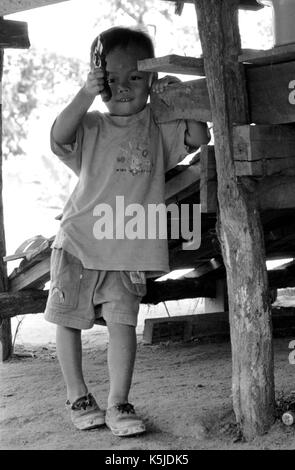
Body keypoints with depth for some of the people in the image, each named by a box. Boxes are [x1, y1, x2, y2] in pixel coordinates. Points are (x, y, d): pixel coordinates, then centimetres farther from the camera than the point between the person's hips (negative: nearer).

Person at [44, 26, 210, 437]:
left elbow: (198, 138, -6)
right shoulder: (90, 127, 3)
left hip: (127, 250, -1)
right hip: (78, 241, 1)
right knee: (68, 321, 6)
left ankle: (118, 404, 1)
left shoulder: (158, 127, 6)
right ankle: (78, 397, 21)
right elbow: (59, 136, -17)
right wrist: (85, 94, -27)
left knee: (122, 322, -9)